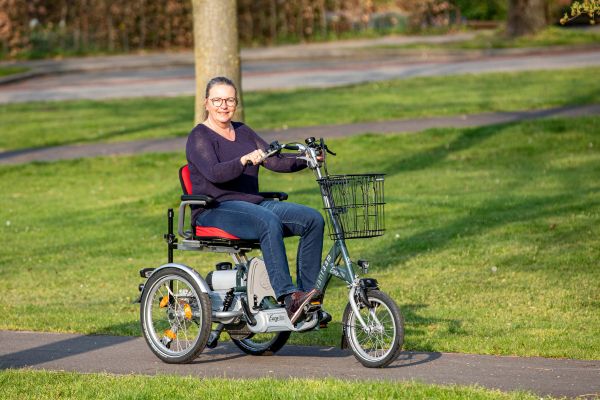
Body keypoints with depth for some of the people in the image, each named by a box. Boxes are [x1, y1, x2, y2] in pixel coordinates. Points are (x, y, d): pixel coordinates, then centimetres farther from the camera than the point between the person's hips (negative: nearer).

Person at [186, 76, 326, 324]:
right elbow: (214, 173, -21)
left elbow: (275, 161, 10)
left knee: (313, 219, -13)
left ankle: (307, 297, -15)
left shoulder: (243, 132, 19)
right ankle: (288, 299, -42)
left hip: (253, 204, 7)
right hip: (216, 209, -7)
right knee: (269, 222, -37)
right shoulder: (199, 137, -3)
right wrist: (244, 160, -38)